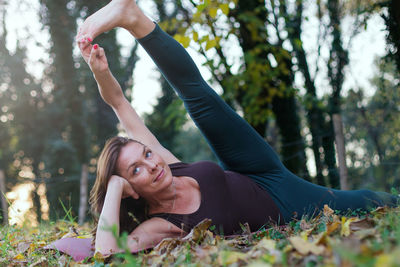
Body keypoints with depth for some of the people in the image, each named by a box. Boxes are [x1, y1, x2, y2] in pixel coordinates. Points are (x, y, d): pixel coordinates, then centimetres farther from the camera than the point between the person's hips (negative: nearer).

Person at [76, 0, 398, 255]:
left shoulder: (165, 163, -22)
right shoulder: (159, 225, -33)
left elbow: (119, 102, -22)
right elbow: (107, 250, -52)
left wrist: (103, 75, -37)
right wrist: (114, 187, -48)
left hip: (265, 175, 4)